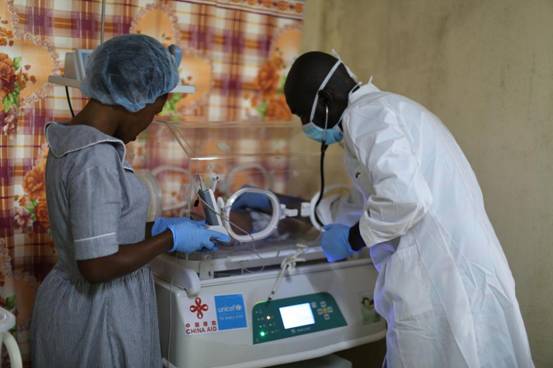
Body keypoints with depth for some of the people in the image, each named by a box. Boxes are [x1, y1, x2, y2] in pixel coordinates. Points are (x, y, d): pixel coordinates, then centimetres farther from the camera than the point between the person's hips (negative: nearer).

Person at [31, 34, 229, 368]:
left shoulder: (72, 140, 3)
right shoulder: (95, 156, -26)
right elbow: (98, 265, -28)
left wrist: (159, 227, 5)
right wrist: (171, 238, -17)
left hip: (76, 300, 9)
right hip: (98, 314, -9)